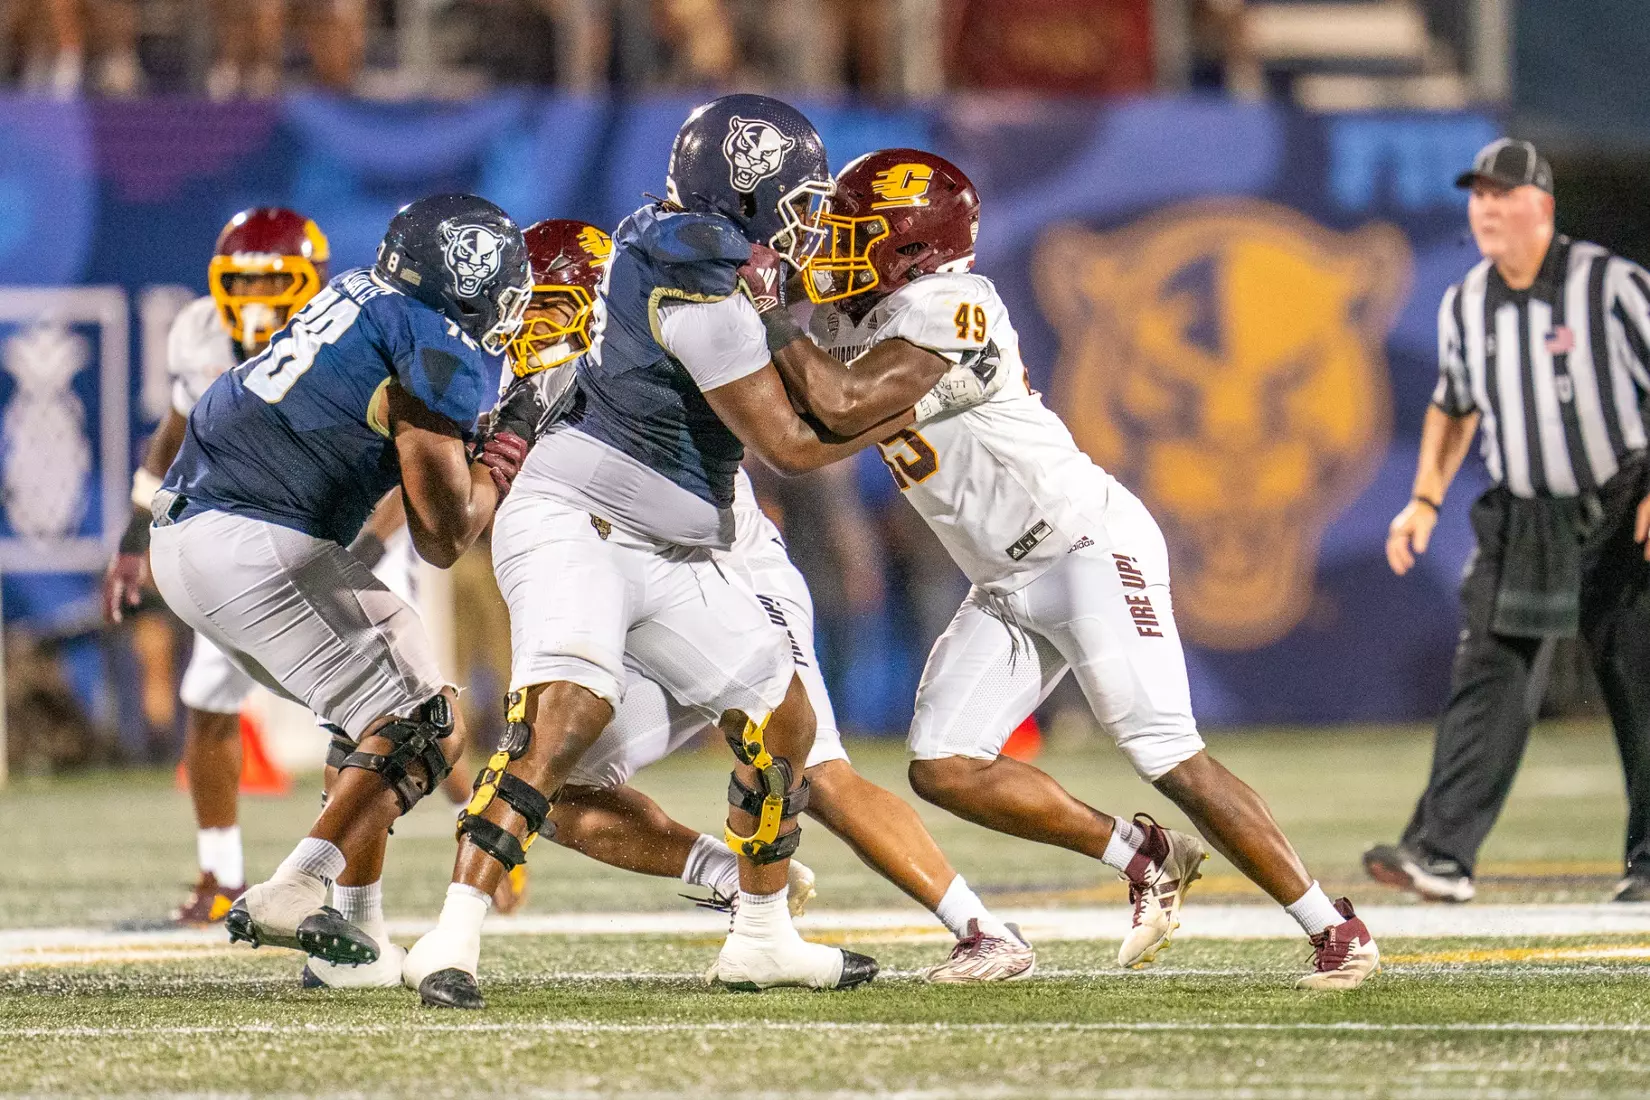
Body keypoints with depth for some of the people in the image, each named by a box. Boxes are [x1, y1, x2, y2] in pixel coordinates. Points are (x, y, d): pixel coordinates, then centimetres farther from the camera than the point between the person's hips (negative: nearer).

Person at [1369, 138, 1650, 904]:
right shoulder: (1464, 305, 4)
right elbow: (1454, 405, 20)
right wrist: (1425, 501, 11)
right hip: (1518, 519, 4)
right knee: (1486, 686, -7)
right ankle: (1442, 854, -14)